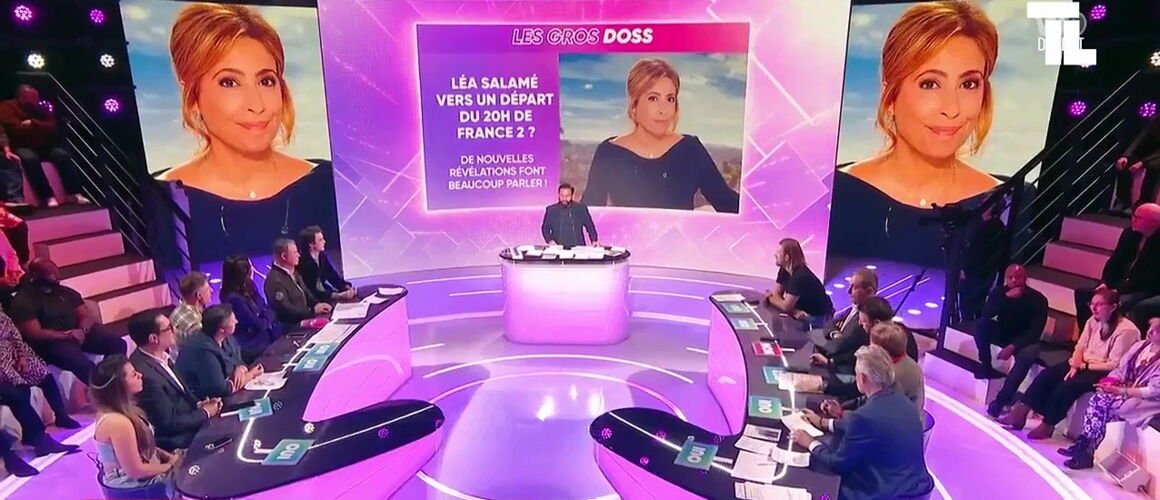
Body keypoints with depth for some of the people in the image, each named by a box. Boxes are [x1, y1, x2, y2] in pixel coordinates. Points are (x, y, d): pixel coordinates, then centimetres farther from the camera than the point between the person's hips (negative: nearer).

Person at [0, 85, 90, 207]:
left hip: (43, 146, 4)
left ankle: (74, 193, -27)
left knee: (63, 155, -23)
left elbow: (52, 128, -2)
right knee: (30, 159, -36)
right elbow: (16, 129, -16)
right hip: (22, 147, -4)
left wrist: (33, 123, -16)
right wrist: (41, 128, -9)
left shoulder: (41, 109, 11)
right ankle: (48, 197, -39)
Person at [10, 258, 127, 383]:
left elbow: (87, 316, 9)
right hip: (52, 341, -6)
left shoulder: (66, 292, 15)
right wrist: (68, 336, -19)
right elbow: (35, 334, -12)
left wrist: (82, 330, -14)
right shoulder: (24, 301, -3)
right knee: (84, 365, -36)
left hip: (80, 333, 6)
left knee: (117, 343, -21)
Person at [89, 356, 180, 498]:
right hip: (132, 484, -8)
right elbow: (136, 470, -23)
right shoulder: (118, 422, -29)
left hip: (142, 469, 8)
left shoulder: (120, 409, -1)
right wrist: (170, 465, -11)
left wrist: (167, 455, -1)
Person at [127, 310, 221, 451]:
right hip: (177, 439, -8)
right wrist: (205, 413, -11)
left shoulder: (160, 355, -1)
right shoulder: (146, 374, -28)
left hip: (190, 419, 8)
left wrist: (198, 404, -3)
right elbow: (168, 423, -22)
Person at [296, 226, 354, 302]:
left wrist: (347, 287, -13)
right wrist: (338, 296, -29)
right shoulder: (302, 262, -21)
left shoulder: (322, 255, 1)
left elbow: (333, 275, 6)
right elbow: (310, 292, -23)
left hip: (324, 291, 7)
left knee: (353, 295, -9)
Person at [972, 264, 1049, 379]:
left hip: (1023, 339, -3)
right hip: (1002, 332, 3)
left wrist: (1012, 346, -33)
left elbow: (1035, 331, -22)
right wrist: (1006, 297, -38)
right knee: (981, 323, -26)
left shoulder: (1038, 299, -18)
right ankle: (985, 366, -14)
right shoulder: (1000, 291, -11)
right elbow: (987, 314, -27)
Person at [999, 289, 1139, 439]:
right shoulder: (1093, 321, 6)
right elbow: (1080, 347, 8)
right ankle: (1020, 414, -19)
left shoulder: (1126, 330, -16)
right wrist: (1075, 365, -10)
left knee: (1067, 385, -29)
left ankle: (1047, 426, -15)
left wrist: (1085, 366, -17)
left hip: (1104, 372, -7)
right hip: (1084, 364, 7)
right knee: (1047, 375, -16)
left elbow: (1115, 365, -18)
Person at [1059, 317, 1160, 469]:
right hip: (1128, 391, 7)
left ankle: (1087, 450, -17)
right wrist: (1111, 381, -10)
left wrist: (1121, 391, -24)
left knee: (1104, 404, -25)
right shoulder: (1140, 345, 6)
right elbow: (1120, 368, 10)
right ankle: (1084, 444, -22)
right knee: (1099, 398, -20)